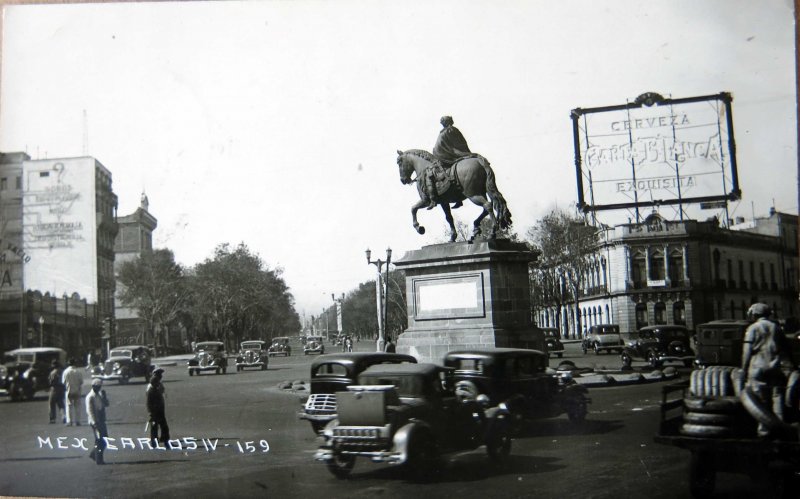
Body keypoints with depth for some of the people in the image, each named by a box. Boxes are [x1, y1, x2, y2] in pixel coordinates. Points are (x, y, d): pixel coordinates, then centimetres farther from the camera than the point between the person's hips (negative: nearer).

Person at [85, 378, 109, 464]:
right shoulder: (90, 397, -13)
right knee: (99, 441, -5)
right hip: (95, 422, -8)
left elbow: (106, 404, 15)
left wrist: (104, 396, -1)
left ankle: (93, 454, 26)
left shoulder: (99, 395, 13)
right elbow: (89, 410, -17)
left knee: (104, 439, 11)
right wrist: (94, 422, -21)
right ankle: (99, 460, 2)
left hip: (101, 421, 8)